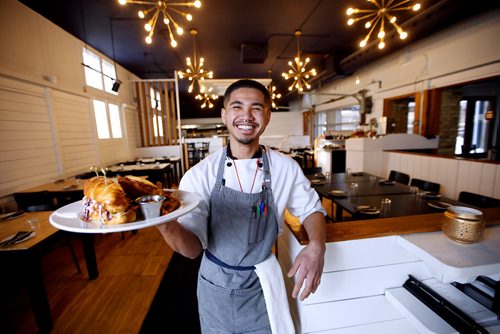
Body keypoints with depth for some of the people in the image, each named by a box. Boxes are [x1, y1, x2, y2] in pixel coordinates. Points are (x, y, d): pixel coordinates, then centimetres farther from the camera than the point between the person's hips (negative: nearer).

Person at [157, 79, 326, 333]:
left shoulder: (286, 168, -14)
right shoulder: (200, 174, -18)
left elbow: (311, 209, -1)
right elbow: (194, 247, -19)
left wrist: (317, 246, -21)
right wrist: (169, 227, -40)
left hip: (261, 287, 1)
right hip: (216, 287, 0)